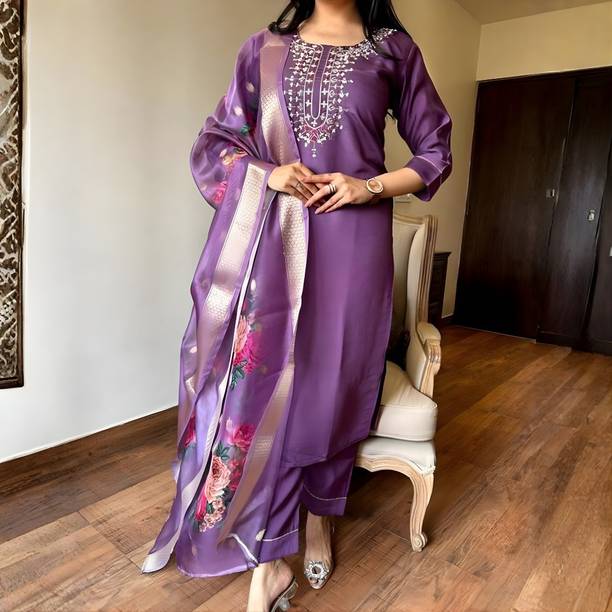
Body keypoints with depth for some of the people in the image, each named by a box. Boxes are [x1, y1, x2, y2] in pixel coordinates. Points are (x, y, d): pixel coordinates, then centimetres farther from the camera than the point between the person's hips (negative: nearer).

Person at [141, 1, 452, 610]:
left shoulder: (395, 50, 10)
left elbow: (435, 153, 11)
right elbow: (216, 139, 14)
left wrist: (370, 186, -7)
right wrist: (266, 174, -7)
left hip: (352, 244, 0)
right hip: (271, 240, 1)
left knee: (334, 383, 6)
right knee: (262, 382, -5)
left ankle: (320, 524, 32)